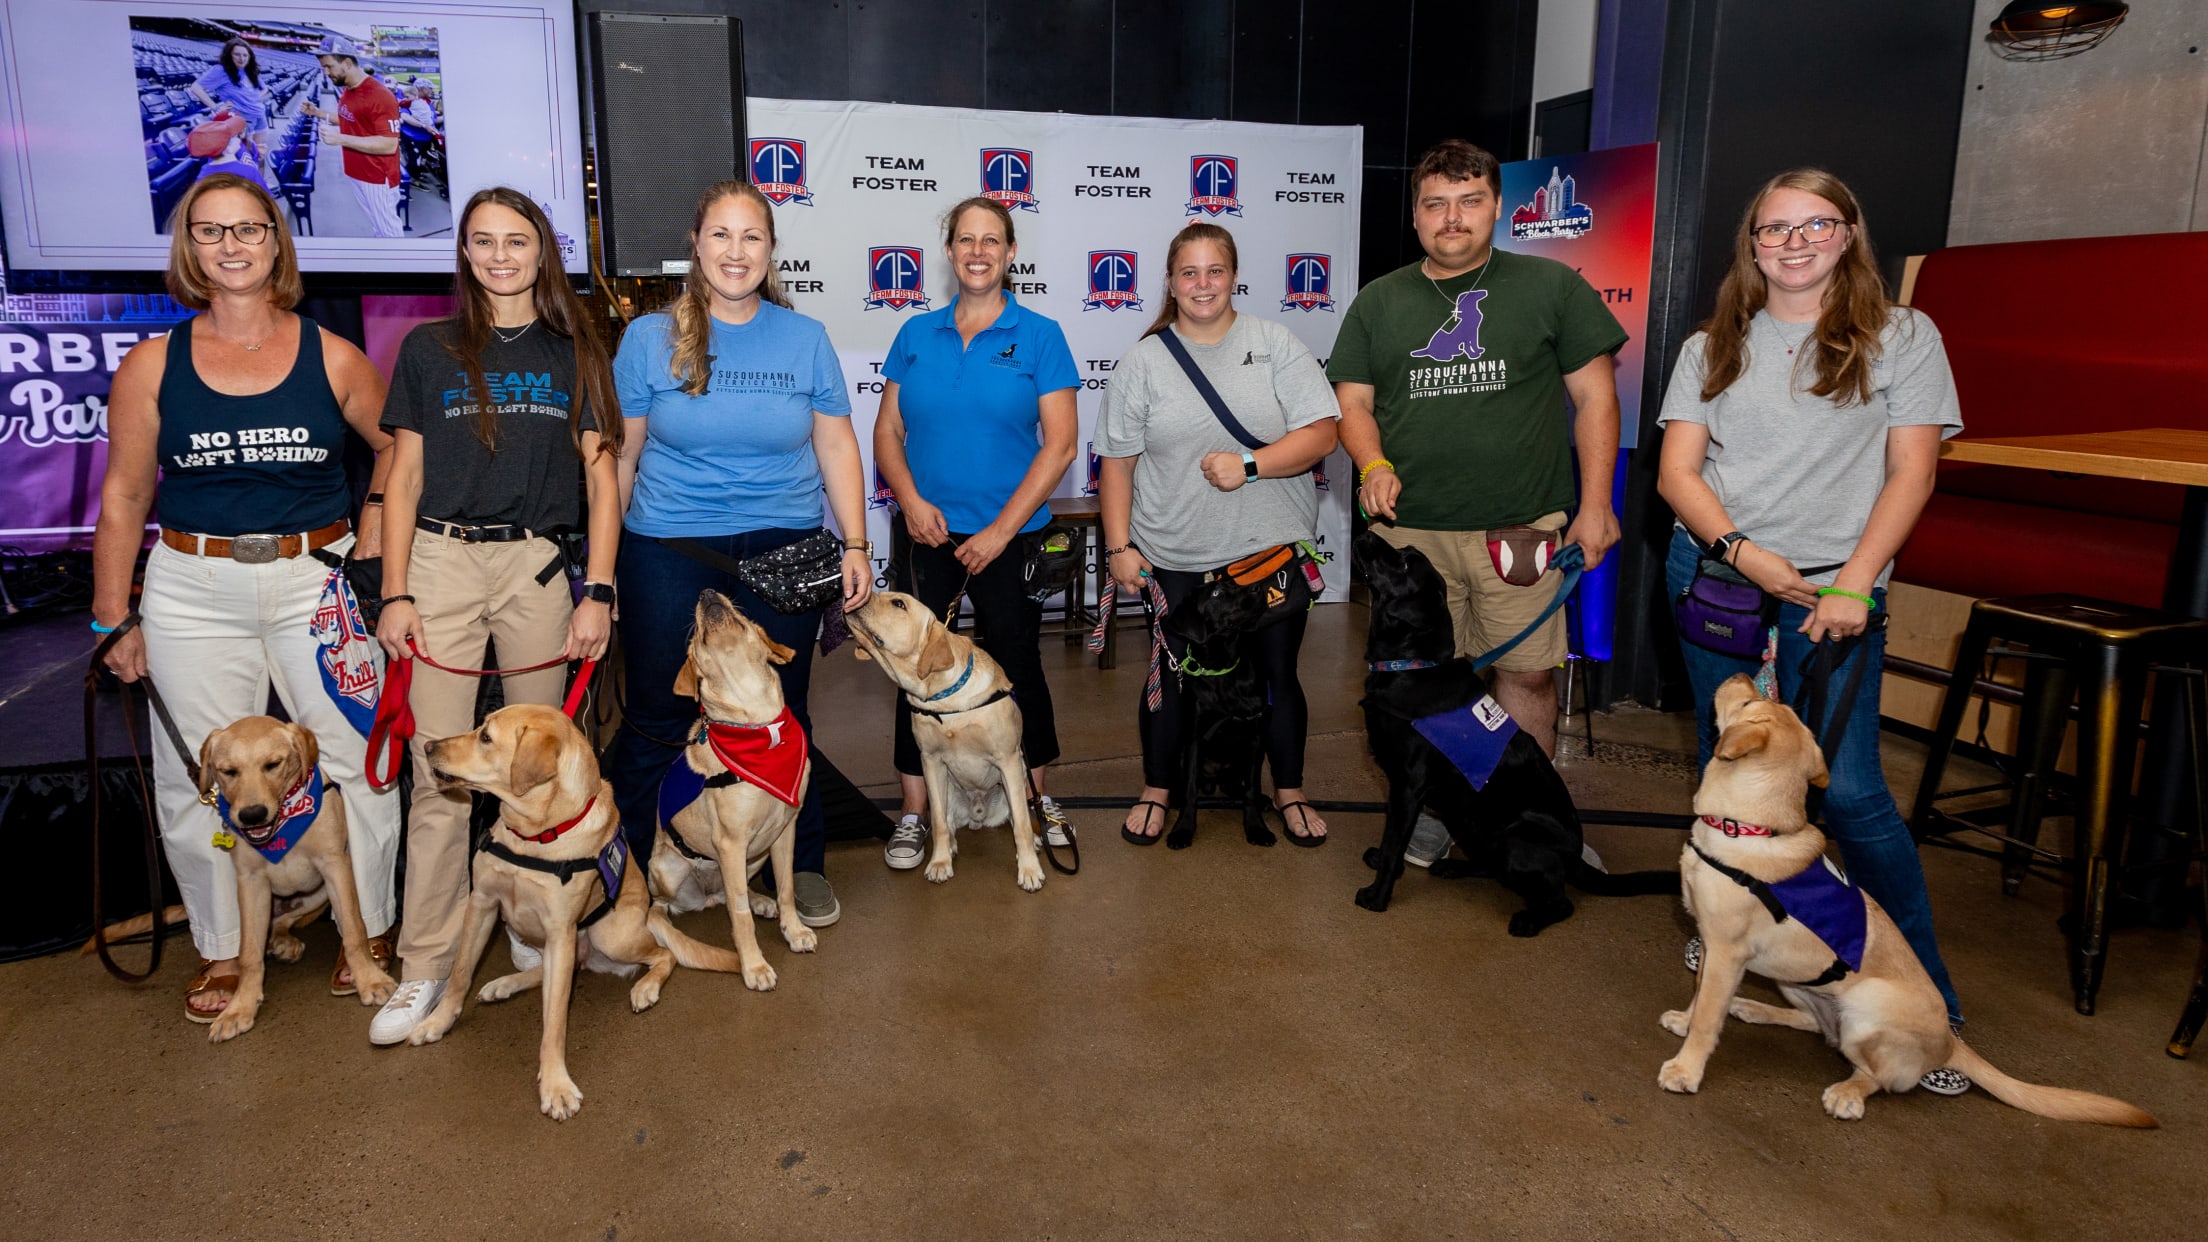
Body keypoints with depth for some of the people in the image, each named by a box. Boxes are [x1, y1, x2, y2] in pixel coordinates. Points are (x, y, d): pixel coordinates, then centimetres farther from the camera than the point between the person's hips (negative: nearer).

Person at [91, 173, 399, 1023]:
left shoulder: (331, 358, 1)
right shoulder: (153, 364, 2)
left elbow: (397, 445, 14)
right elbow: (124, 495, 5)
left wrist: (369, 545, 3)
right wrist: (113, 621, 5)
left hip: (318, 584, 0)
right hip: (193, 593, 1)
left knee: (355, 760, 4)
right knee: (198, 781, 7)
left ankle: (371, 930, 24)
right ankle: (220, 951, 26)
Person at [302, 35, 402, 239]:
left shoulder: (380, 96, -24)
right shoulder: (347, 90, 7)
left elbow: (389, 145, -29)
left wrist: (340, 139, -28)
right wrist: (317, 112, 11)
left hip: (377, 178, -9)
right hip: (355, 173, 9)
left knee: (387, 229, 2)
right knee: (375, 226, 20)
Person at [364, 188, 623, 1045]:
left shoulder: (576, 353, 8)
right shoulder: (428, 349, 9)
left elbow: (602, 478, 4)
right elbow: (404, 478, 8)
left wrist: (598, 592, -4)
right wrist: (395, 593, 0)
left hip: (538, 566, 0)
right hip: (442, 563, 0)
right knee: (439, 773, -3)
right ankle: (426, 966, 6)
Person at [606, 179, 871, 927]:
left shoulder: (805, 339, 5)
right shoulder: (650, 338, 2)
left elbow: (836, 447, 7)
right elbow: (621, 454, 5)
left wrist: (856, 546, 0)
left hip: (784, 554, 1)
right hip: (668, 555, -1)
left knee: (781, 718, 10)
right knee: (656, 722, 5)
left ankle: (803, 866, 26)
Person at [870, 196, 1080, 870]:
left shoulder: (1039, 336, -2)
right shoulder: (916, 335, 7)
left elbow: (1059, 444, -7)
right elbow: (887, 431, 8)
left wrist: (1001, 530, -12)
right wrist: (911, 500, -11)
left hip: (1009, 537, -2)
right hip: (925, 534, 2)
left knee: (1017, 662, 9)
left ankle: (1037, 798, 29)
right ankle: (913, 815, 18)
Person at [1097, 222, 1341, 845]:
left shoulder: (1275, 343, 0)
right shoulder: (1143, 360, 2)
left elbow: (1321, 433, -7)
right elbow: (1117, 462, 2)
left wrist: (1250, 465, -20)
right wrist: (1120, 546, -4)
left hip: (1273, 549, 0)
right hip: (1176, 557, 0)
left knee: (1279, 672, 10)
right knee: (1171, 676, 11)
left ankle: (1290, 792, 30)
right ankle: (1157, 790, 30)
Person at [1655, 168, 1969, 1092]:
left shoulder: (1901, 338, 4)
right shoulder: (1712, 348, 11)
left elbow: (1910, 472, -1)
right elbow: (1676, 471, 4)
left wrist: (1853, 584, -12)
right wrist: (1741, 550, -12)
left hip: (1832, 593, -3)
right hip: (1712, 575, 3)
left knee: (1848, 789, -9)